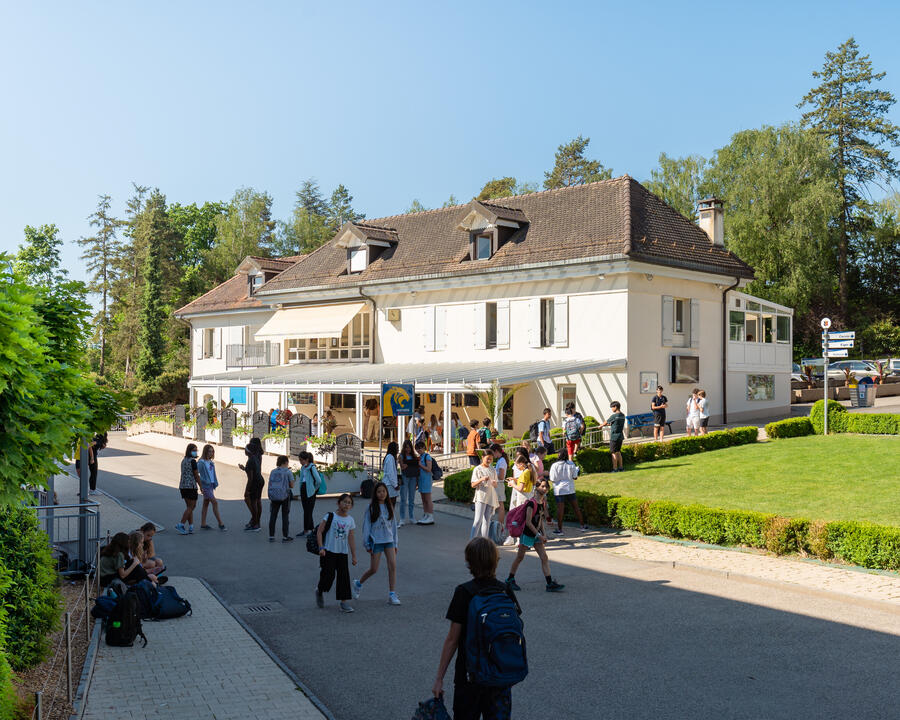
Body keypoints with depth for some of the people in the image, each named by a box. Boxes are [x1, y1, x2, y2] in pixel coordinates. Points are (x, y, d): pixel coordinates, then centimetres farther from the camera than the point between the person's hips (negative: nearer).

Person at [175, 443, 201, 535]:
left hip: (182, 486, 8)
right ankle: (180, 525, -6)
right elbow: (196, 475, -9)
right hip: (190, 486, -8)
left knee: (190, 507, 13)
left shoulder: (184, 460, 14)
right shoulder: (192, 461, -11)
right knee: (190, 507, -1)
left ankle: (190, 527, 13)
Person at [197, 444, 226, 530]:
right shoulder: (201, 462, -12)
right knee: (215, 502, -11)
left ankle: (203, 524, 15)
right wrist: (201, 487, -17)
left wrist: (215, 484, 7)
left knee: (206, 504, 10)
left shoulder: (210, 462, 12)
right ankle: (220, 523, -8)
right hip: (206, 486, -8)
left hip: (211, 485, 8)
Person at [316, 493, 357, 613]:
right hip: (328, 552, -3)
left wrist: (354, 556, 9)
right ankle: (319, 591, 27)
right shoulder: (330, 516, -5)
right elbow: (319, 532, -6)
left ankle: (344, 603, 3)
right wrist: (321, 548, -15)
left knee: (344, 576, -2)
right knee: (328, 575, -5)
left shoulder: (350, 520, 6)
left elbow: (351, 538, 11)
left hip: (342, 553, 3)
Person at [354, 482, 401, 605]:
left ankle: (391, 595, -3)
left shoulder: (389, 507, 8)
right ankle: (358, 584, 29)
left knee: (393, 566, -9)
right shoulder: (371, 508, -4)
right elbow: (366, 526, -3)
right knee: (373, 569, 1)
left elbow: (393, 525, 13)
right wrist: (367, 544, -6)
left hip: (389, 540, 4)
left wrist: (395, 543, 11)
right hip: (376, 541, -3)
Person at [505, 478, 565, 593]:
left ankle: (550, 583, -1)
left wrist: (543, 534, 9)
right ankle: (510, 579, 22)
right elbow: (528, 522, -20)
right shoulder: (531, 503, -19)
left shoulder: (542, 502, 5)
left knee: (544, 558, -1)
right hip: (527, 533, -7)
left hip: (536, 534, 7)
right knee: (520, 557, 6)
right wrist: (538, 535, -18)